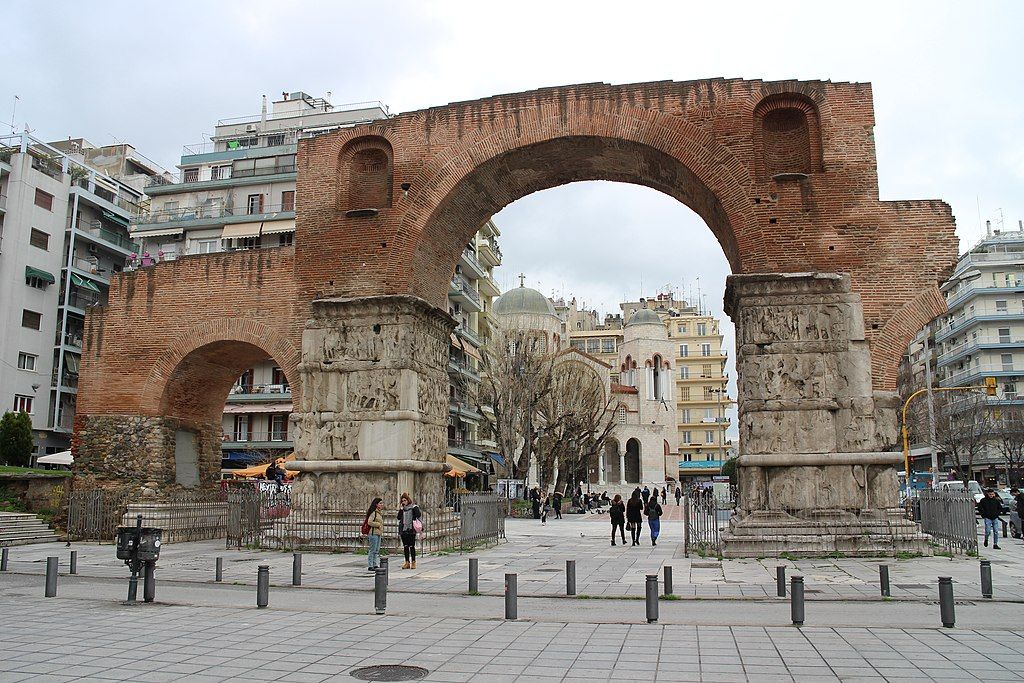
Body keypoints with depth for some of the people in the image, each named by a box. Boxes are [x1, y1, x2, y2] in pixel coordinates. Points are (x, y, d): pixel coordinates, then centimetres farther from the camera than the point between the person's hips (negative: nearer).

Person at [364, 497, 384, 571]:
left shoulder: (380, 513, 15)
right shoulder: (373, 512, -14)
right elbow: (369, 522, -21)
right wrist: (378, 524, -14)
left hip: (378, 533, 9)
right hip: (373, 533, -9)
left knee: (377, 550, 12)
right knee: (372, 550, -5)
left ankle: (375, 565, 19)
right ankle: (370, 566, 0)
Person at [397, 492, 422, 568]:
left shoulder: (414, 507, -2)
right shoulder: (402, 508, 14)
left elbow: (418, 516, -8)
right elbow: (399, 518, 6)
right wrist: (401, 509, -2)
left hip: (411, 530, -5)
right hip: (403, 530, 5)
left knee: (412, 546, -3)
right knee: (405, 547, 7)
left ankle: (413, 562, 4)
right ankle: (407, 562, 13)